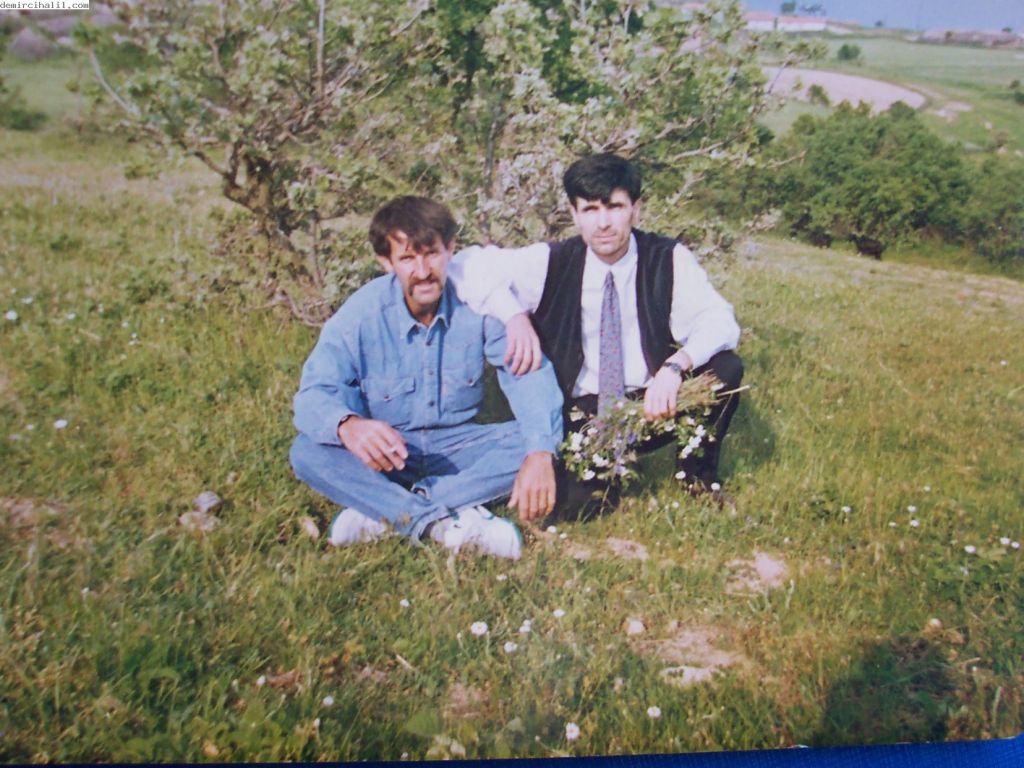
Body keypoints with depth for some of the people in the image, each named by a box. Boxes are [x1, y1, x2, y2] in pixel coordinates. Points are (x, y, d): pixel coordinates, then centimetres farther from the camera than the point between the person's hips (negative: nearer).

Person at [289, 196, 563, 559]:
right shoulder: (362, 313, -16)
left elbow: (529, 376, -19)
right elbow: (313, 394, -21)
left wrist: (540, 454, -37)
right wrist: (347, 425, -46)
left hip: (458, 445, 1)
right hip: (387, 451, -1)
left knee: (531, 442, -25)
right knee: (307, 452, -27)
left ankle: (383, 513, -26)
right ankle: (450, 522, -33)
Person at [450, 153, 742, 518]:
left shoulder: (668, 259, -5)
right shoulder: (551, 262, -5)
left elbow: (719, 322, -15)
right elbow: (467, 266, -9)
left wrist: (676, 365, -35)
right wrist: (513, 314, -26)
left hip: (651, 405, 1)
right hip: (580, 413, -1)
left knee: (726, 368, -24)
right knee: (563, 491, -28)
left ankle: (697, 473, 3)